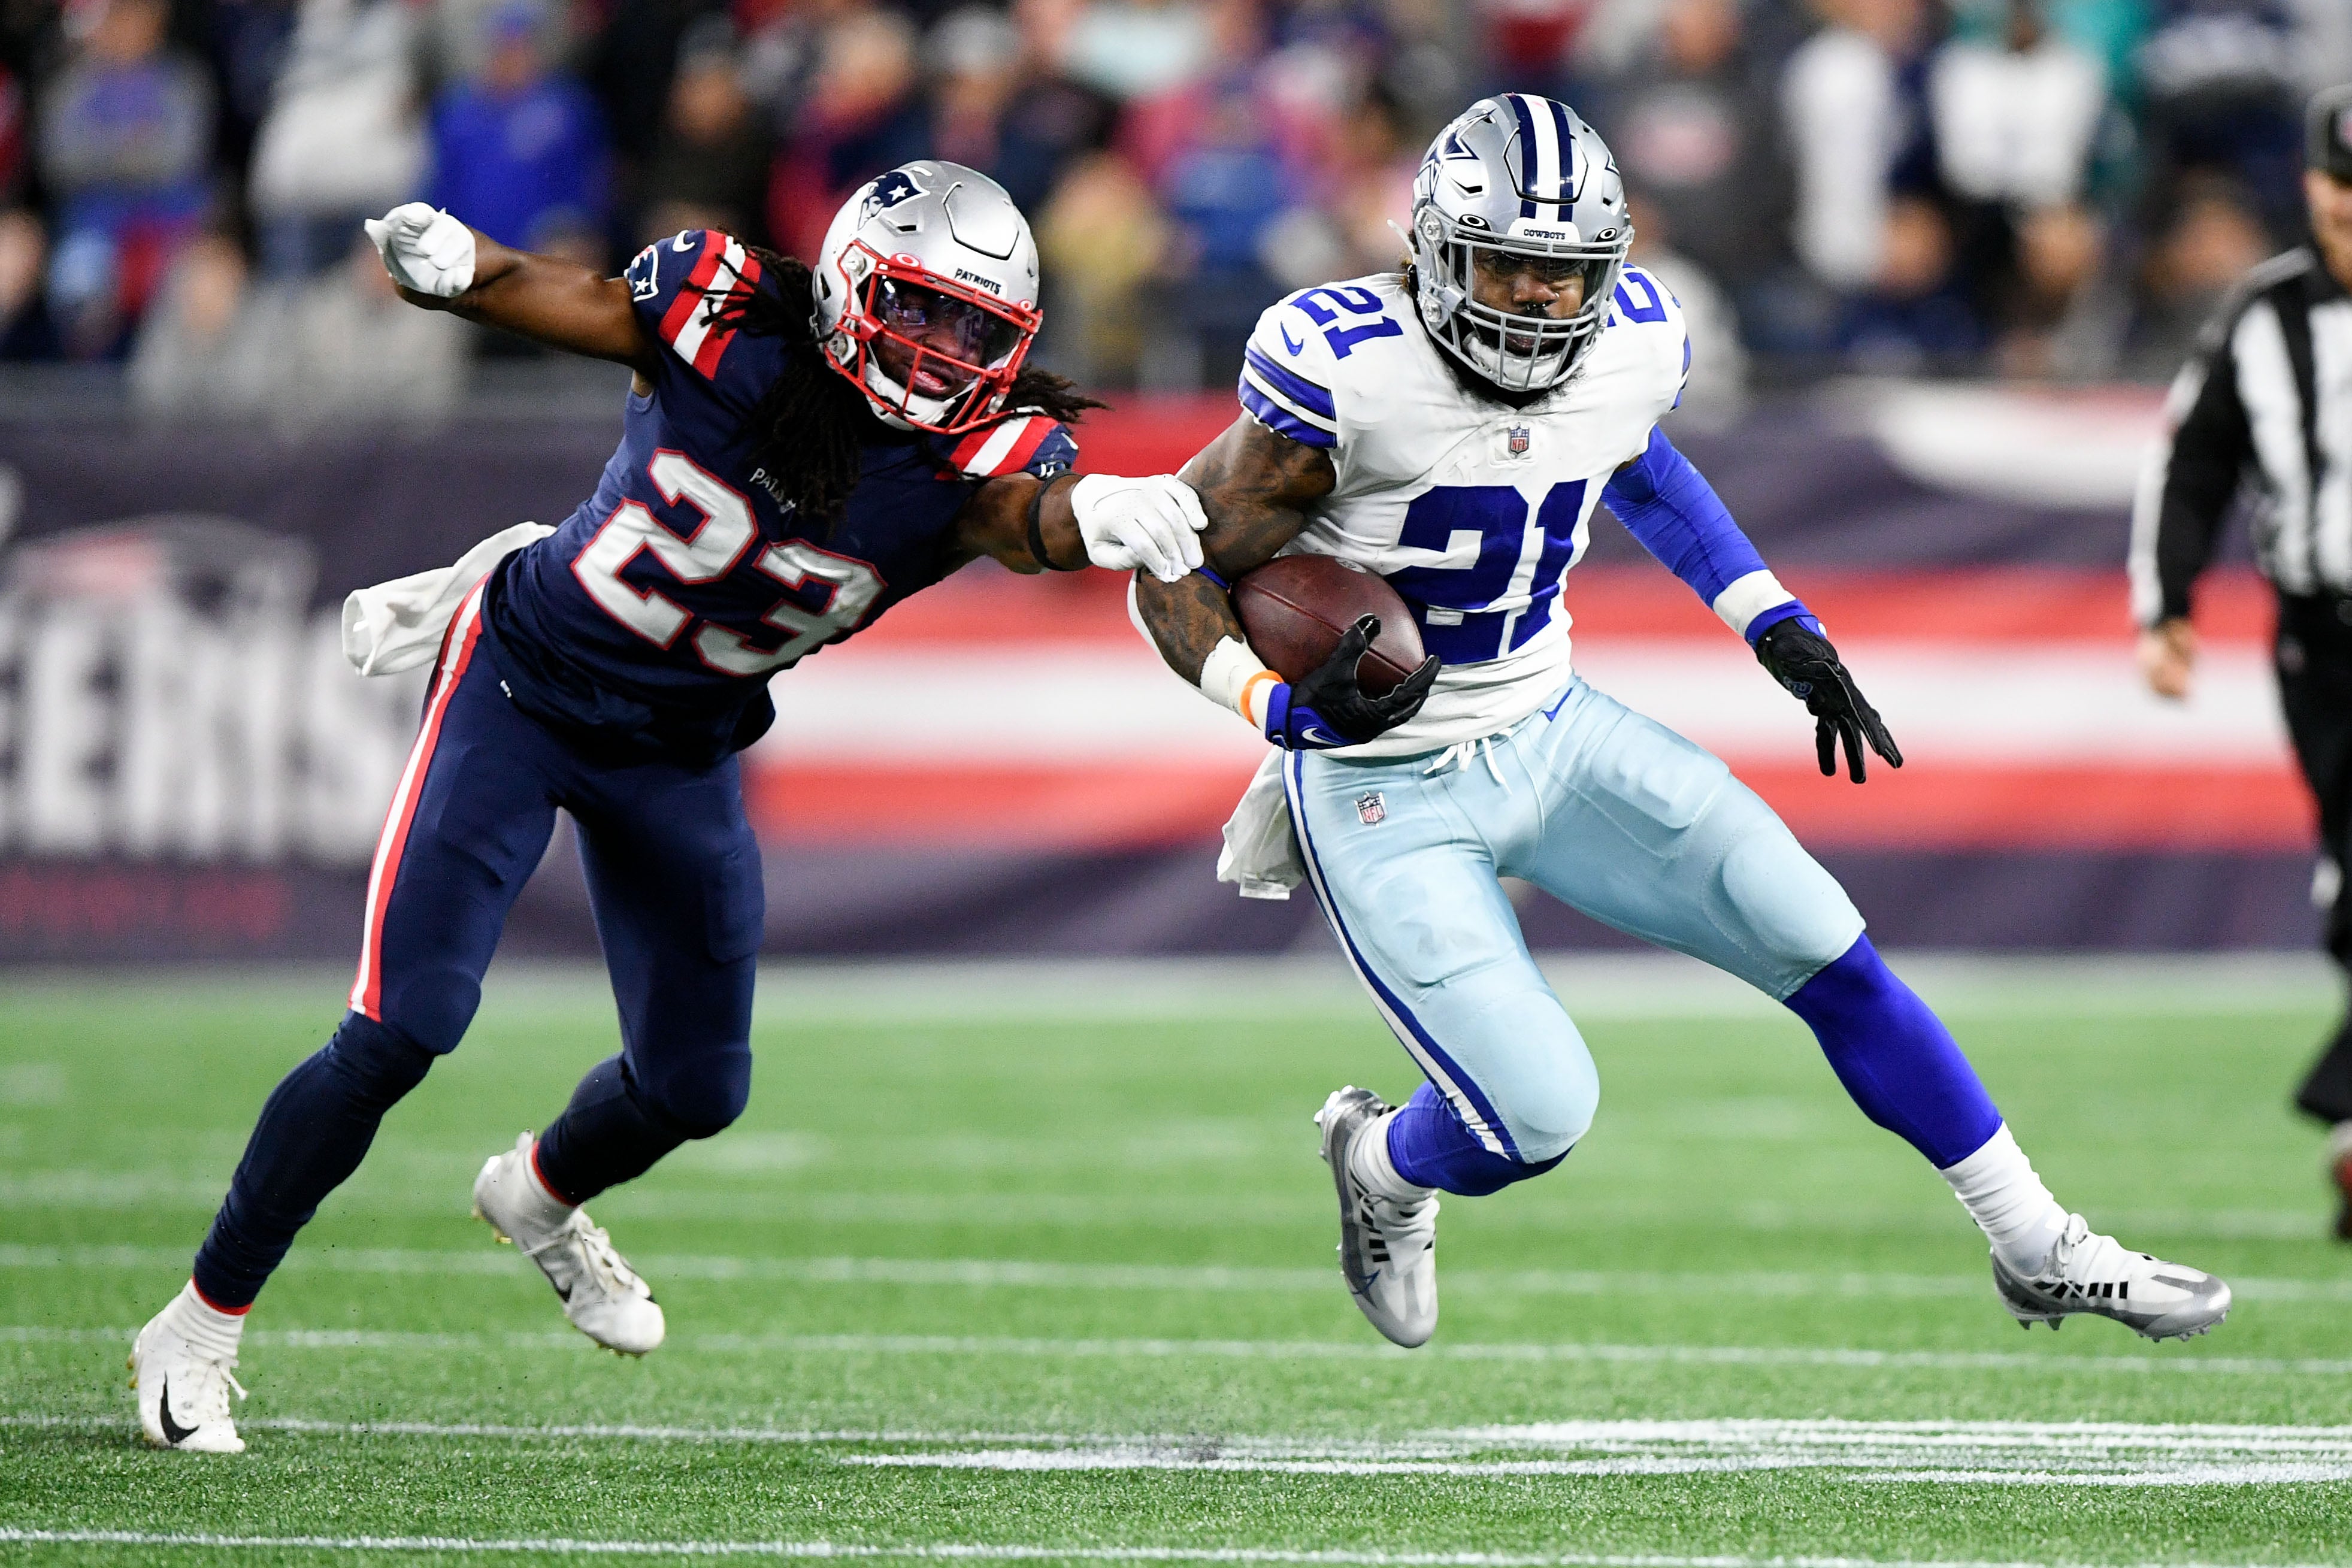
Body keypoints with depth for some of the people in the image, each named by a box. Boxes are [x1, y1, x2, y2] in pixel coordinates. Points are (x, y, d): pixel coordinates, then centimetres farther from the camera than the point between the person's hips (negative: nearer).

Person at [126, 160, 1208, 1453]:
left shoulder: (976, 449, -19)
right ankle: (200, 1325, 1)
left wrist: (1090, 517, -66)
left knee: (696, 1088, 12)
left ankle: (538, 1198, 49)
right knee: (405, 1028, -14)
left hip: (682, 753, 4)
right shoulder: (731, 320, -22)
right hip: (524, 682, -4)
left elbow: (1021, 512, -41)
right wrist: (450, 264, -32)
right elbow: (566, 300, -10)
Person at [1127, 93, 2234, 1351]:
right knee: (1538, 1119, -13)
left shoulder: (1629, 346, -7)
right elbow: (1175, 580, -16)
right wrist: (1289, 706, -33)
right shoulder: (1346, 380, -25)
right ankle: (1379, 1166, 26)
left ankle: (2042, 1254, 13)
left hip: (1549, 733, 6)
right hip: (1387, 800, -6)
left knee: (1827, 953, -2)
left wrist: (1779, 631, 11)